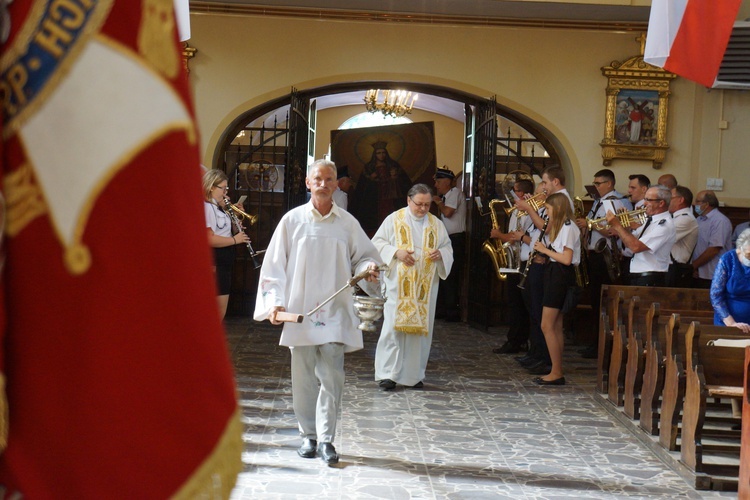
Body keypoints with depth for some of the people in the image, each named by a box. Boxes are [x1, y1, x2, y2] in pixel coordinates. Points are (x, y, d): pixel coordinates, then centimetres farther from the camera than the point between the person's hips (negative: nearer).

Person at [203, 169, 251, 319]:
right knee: (219, 312, -6)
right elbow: (210, 239, -26)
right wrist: (235, 240, -19)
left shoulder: (217, 207, 15)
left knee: (219, 310, 14)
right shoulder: (206, 207, -16)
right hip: (215, 263, -10)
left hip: (224, 262, 10)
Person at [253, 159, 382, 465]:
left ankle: (326, 439, 4)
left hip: (335, 312, 0)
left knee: (332, 377, -5)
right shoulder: (293, 220, 4)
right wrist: (274, 301, -6)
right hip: (299, 311, 0)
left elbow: (364, 255, 15)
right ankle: (308, 436, 19)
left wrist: (369, 268, -8)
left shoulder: (347, 223, 6)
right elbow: (275, 264, 4)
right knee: (304, 377, 5)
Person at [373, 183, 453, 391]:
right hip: (398, 284, -3)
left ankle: (414, 374, 11)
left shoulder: (436, 224, 12)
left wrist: (440, 254, -7)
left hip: (425, 286, 3)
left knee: (421, 326, 3)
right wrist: (396, 252, -15)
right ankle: (388, 373, -3)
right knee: (394, 326, -7)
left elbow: (448, 248, 16)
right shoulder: (394, 219, 3)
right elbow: (377, 243, 2)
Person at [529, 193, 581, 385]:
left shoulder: (568, 228, -13)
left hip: (560, 276, -10)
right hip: (554, 275, 10)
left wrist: (545, 250, -13)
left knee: (547, 326, -10)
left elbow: (566, 258, -21)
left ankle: (556, 373, -7)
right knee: (556, 326, 10)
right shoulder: (558, 227, 17)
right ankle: (557, 371, 13)